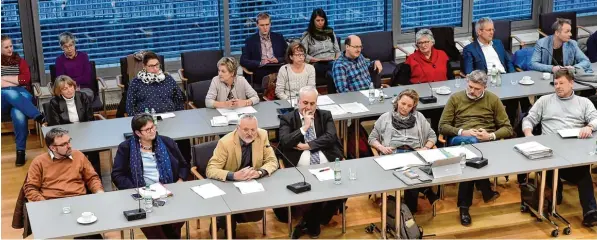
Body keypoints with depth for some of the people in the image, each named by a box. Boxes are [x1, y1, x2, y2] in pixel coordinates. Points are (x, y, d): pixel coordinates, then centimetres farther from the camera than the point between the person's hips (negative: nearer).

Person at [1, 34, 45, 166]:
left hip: (21, 94, 0)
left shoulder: (20, 61, 19)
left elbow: (26, 79, 3)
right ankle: (39, 117, -51)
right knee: (11, 93, -40)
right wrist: (15, 81, -4)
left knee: (18, 114, -37)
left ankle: (21, 150, -36)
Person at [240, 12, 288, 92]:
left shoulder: (279, 38, 14)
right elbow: (243, 61, 0)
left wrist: (278, 60, -8)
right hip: (259, 80, -1)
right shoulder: (250, 40, 8)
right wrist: (260, 63, -15)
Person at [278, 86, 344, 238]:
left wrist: (308, 145, -9)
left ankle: (310, 224, 0)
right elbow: (284, 142, -7)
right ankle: (312, 222, 2)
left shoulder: (326, 116, 15)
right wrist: (304, 127, -7)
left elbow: (330, 137, -2)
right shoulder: (287, 119, 8)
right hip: (301, 171, -3)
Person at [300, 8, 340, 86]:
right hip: (318, 65, -3)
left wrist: (337, 60, -1)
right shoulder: (307, 35, 9)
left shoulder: (330, 32, 21)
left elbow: (337, 50, 21)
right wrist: (317, 60, -12)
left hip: (332, 62, 3)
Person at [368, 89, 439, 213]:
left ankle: (410, 209, -24)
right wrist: (381, 147, -3)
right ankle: (429, 194, -24)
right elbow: (372, 138, 18)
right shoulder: (385, 118, 20)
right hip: (393, 154, -1)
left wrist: (426, 147, 3)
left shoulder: (419, 117, 24)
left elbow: (432, 136, 24)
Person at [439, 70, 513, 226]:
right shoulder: (455, 98, 10)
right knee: (471, 142, -39)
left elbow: (507, 128, 8)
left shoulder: (493, 100, 11)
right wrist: (462, 132, -12)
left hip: (486, 142, 0)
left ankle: (464, 205, -27)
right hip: (460, 140, 0)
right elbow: (442, 126, 5)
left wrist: (491, 136, -12)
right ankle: (486, 190, -33)